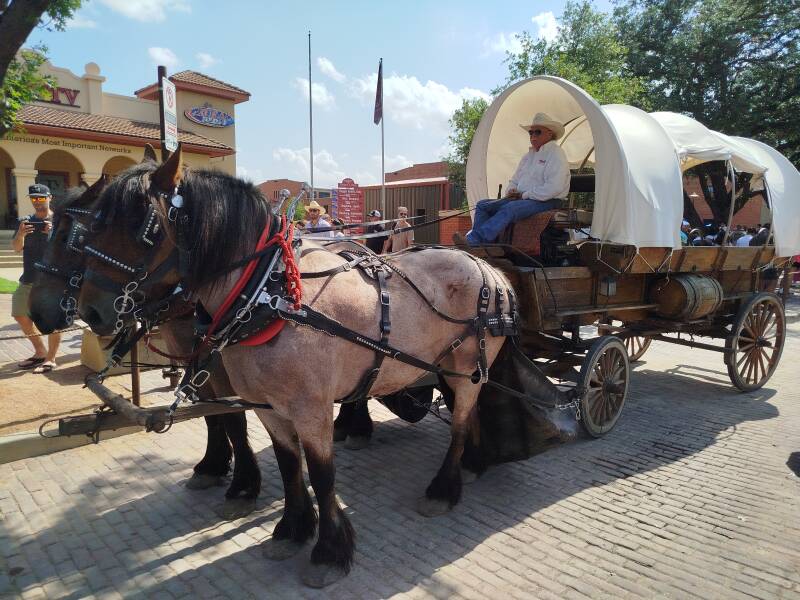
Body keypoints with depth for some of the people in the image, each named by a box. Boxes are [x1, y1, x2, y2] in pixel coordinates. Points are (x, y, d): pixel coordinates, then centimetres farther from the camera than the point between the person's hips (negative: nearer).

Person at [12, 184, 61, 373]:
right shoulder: (25, 221, 13)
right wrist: (20, 234, -16)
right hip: (29, 278, 6)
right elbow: (17, 248, 4)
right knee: (20, 315, 11)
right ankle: (40, 352, 26)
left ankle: (50, 359, 4)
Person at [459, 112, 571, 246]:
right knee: (483, 205, -3)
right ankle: (481, 243, -24)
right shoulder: (529, 155, 22)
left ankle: (471, 241, -44)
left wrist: (524, 195, -14)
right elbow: (515, 180, 30)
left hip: (546, 202, -9)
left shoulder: (556, 153, -5)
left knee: (509, 209, -35)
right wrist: (511, 192, 5)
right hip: (521, 199, 9)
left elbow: (553, 188, -18)